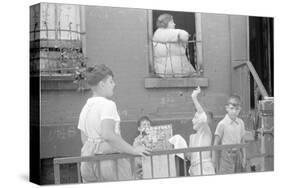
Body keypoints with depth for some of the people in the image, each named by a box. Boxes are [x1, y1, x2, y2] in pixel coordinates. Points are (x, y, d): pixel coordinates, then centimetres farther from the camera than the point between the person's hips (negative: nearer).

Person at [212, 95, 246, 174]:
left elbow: (242, 141, 12)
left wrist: (244, 157, 12)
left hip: (237, 154, 5)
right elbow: (216, 144, -6)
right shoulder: (222, 124, -10)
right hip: (226, 155, -5)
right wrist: (215, 161, -5)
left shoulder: (241, 123, 3)